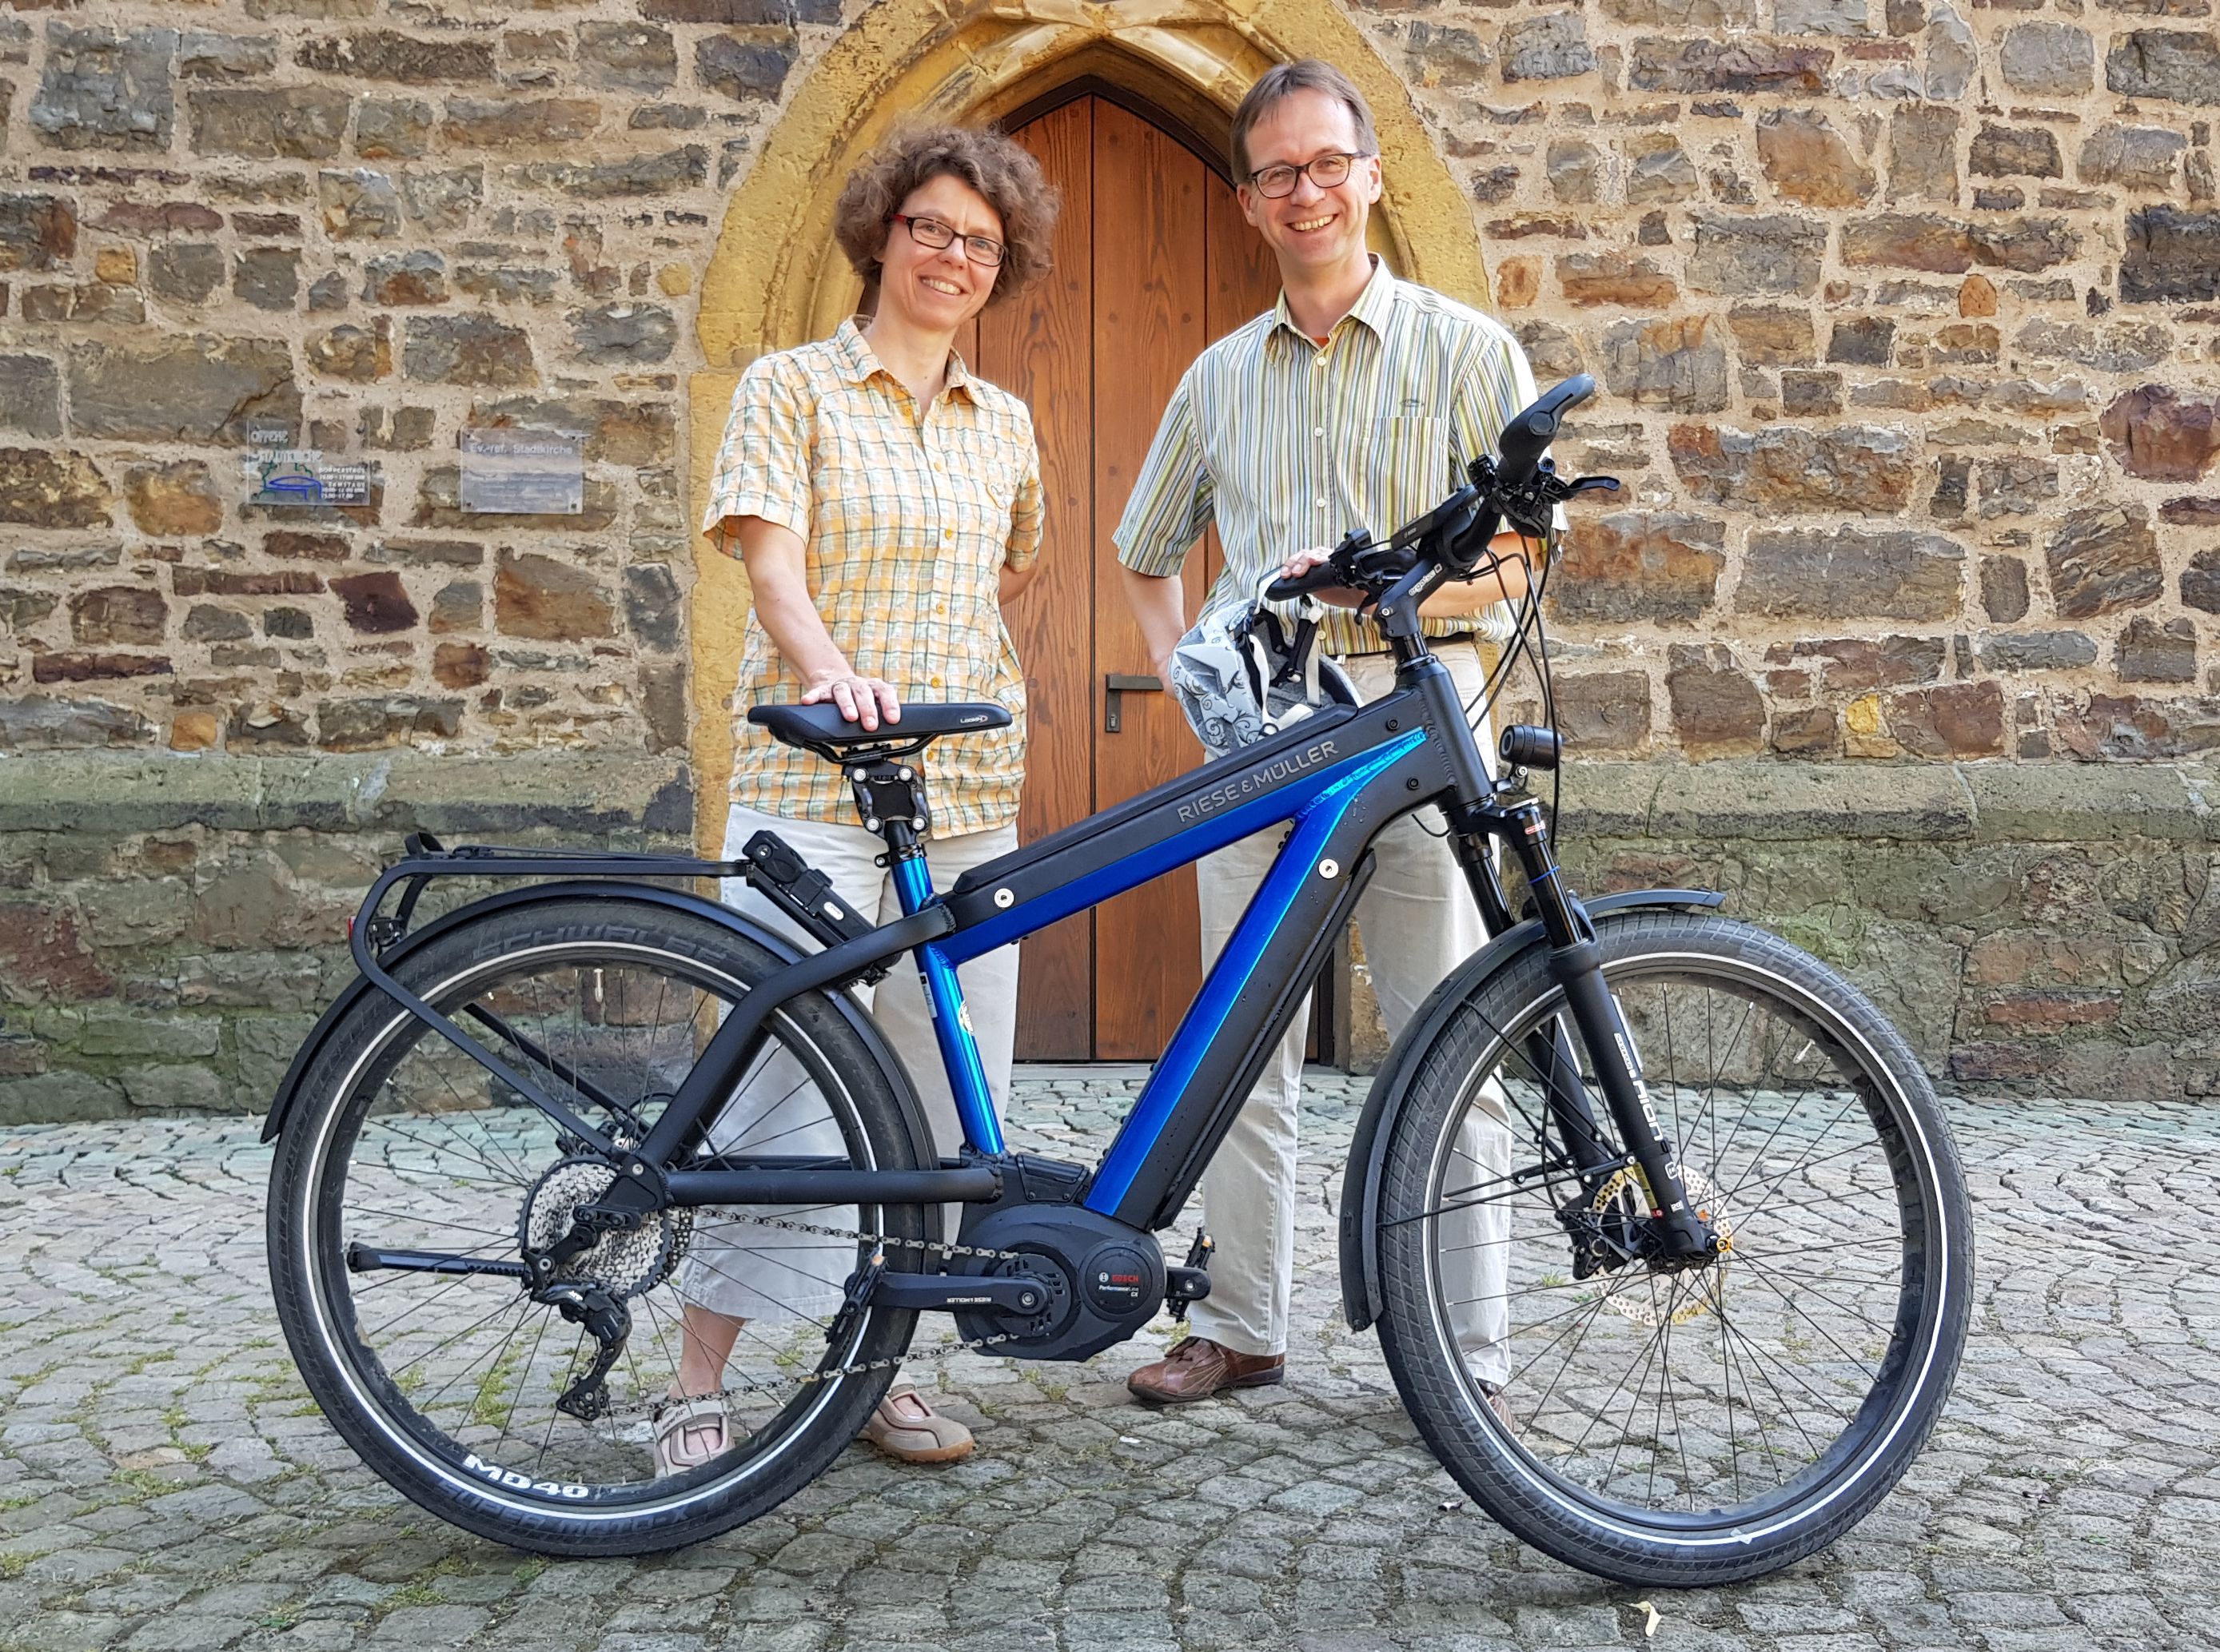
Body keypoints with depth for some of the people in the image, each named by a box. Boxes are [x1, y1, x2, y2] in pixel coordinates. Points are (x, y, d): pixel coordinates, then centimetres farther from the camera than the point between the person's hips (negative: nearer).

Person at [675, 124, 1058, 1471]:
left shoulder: (1005, 423, 16)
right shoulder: (793, 388, 3)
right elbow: (773, 562, -11)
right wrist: (829, 666, -29)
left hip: (971, 793, 5)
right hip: (816, 786, -5)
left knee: (945, 1091, 4)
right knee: (792, 1082, -10)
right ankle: (699, 1386, 1)